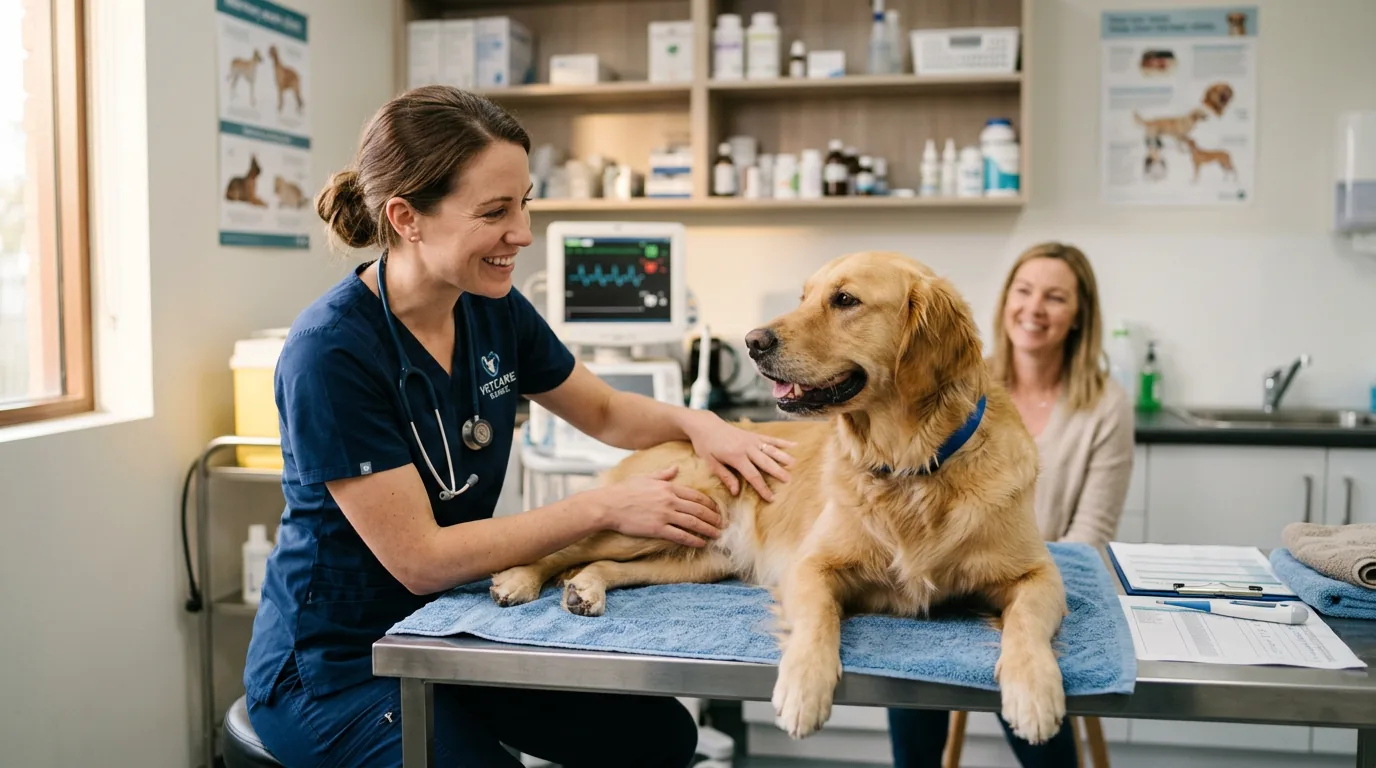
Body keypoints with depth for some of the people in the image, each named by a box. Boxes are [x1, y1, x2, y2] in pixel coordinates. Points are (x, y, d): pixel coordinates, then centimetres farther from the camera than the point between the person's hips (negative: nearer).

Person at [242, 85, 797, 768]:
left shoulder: (492, 309, -6)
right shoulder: (330, 352, -26)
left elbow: (605, 411, 11)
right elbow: (420, 558, -25)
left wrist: (696, 422, -10)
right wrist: (606, 507, -22)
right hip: (337, 667, -6)